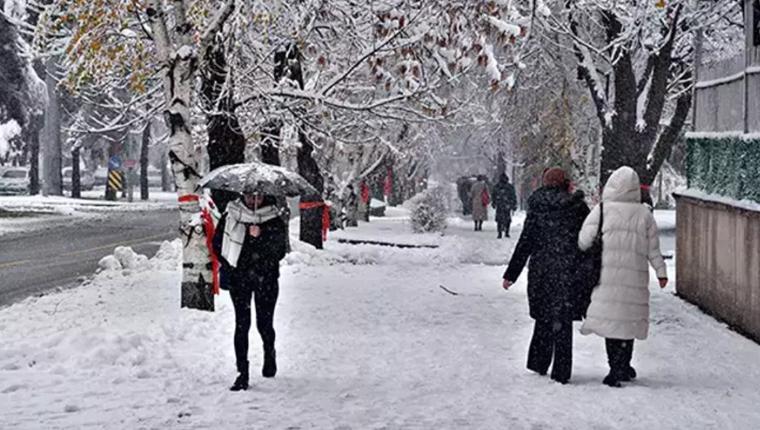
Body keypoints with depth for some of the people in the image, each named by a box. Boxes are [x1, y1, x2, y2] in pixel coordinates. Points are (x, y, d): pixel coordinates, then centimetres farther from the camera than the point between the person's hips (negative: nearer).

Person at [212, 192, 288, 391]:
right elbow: (218, 243, 10)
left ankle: (269, 355, 37)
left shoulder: (274, 220, -3)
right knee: (242, 324, -4)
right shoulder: (230, 216, 1)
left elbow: (281, 249, -5)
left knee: (264, 323, 5)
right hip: (238, 278, 1)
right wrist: (229, 265, 2)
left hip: (265, 279, -1)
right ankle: (242, 373, 0)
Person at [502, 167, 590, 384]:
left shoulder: (537, 207, 0)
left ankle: (538, 363, 24)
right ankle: (561, 372, 2)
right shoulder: (577, 207, -2)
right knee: (563, 320, 3)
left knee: (543, 317, 18)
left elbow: (525, 242, 0)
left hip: (541, 269, 1)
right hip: (568, 270, -1)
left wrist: (511, 274, 4)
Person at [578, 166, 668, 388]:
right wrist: (661, 271, 18)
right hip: (635, 277, 2)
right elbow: (653, 249, 7)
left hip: (607, 274, -2)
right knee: (628, 319, 12)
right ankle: (623, 367, 17)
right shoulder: (644, 214, 2)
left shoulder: (602, 210, -5)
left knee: (610, 319, 0)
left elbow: (584, 241, -5)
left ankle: (617, 368, -5)